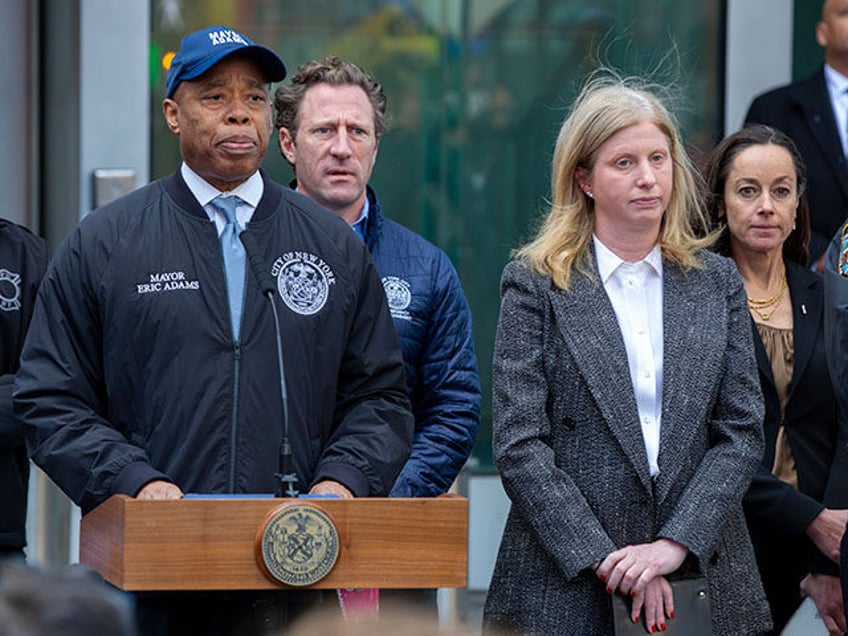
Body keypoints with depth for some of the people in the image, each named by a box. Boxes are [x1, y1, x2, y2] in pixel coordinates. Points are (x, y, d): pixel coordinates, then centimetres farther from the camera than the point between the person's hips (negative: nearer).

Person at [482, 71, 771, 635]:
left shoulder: (718, 282, 9)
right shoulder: (535, 285, 0)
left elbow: (742, 432, 4)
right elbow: (519, 445, -6)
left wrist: (675, 543, -10)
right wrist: (607, 560, -14)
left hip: (702, 577, 3)